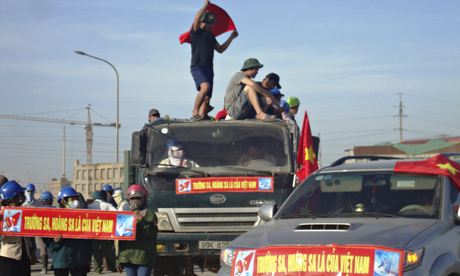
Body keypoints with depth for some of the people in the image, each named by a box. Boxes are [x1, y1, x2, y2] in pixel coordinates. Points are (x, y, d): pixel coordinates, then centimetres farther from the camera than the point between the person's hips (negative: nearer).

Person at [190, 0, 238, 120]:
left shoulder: (210, 36, 23)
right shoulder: (196, 32, 1)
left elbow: (220, 49, 27)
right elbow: (196, 19, -19)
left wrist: (231, 37, 24)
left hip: (209, 69, 8)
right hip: (197, 67, -8)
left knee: (207, 98, 0)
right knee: (205, 86, -31)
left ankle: (202, 116, 2)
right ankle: (194, 112, -29)